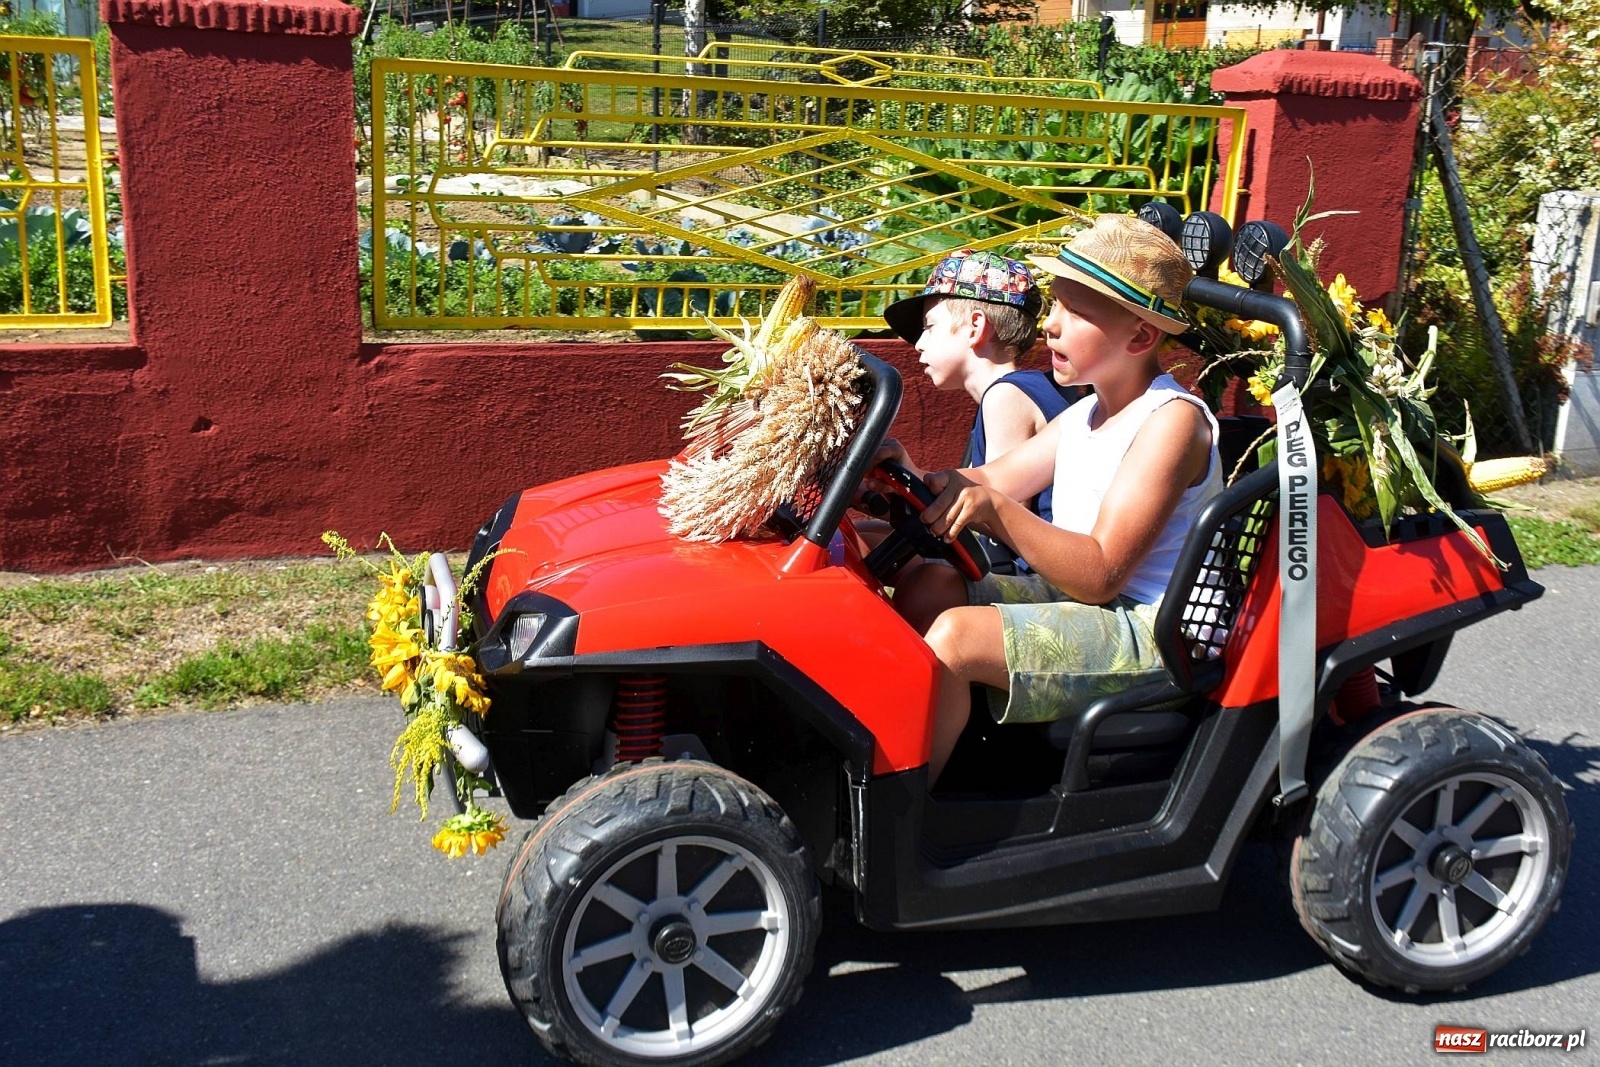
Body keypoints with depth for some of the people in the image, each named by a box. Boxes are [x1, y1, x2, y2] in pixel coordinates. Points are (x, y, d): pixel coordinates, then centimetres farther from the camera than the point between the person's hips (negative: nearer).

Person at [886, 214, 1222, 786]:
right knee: (927, 587, -6)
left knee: (954, 635, -25)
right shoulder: (1085, 414, 13)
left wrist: (996, 511, -35)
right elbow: (988, 481, 10)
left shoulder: (1171, 419, -16)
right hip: (1077, 597, 9)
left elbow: (1101, 575, -24)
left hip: (1149, 632, -9)